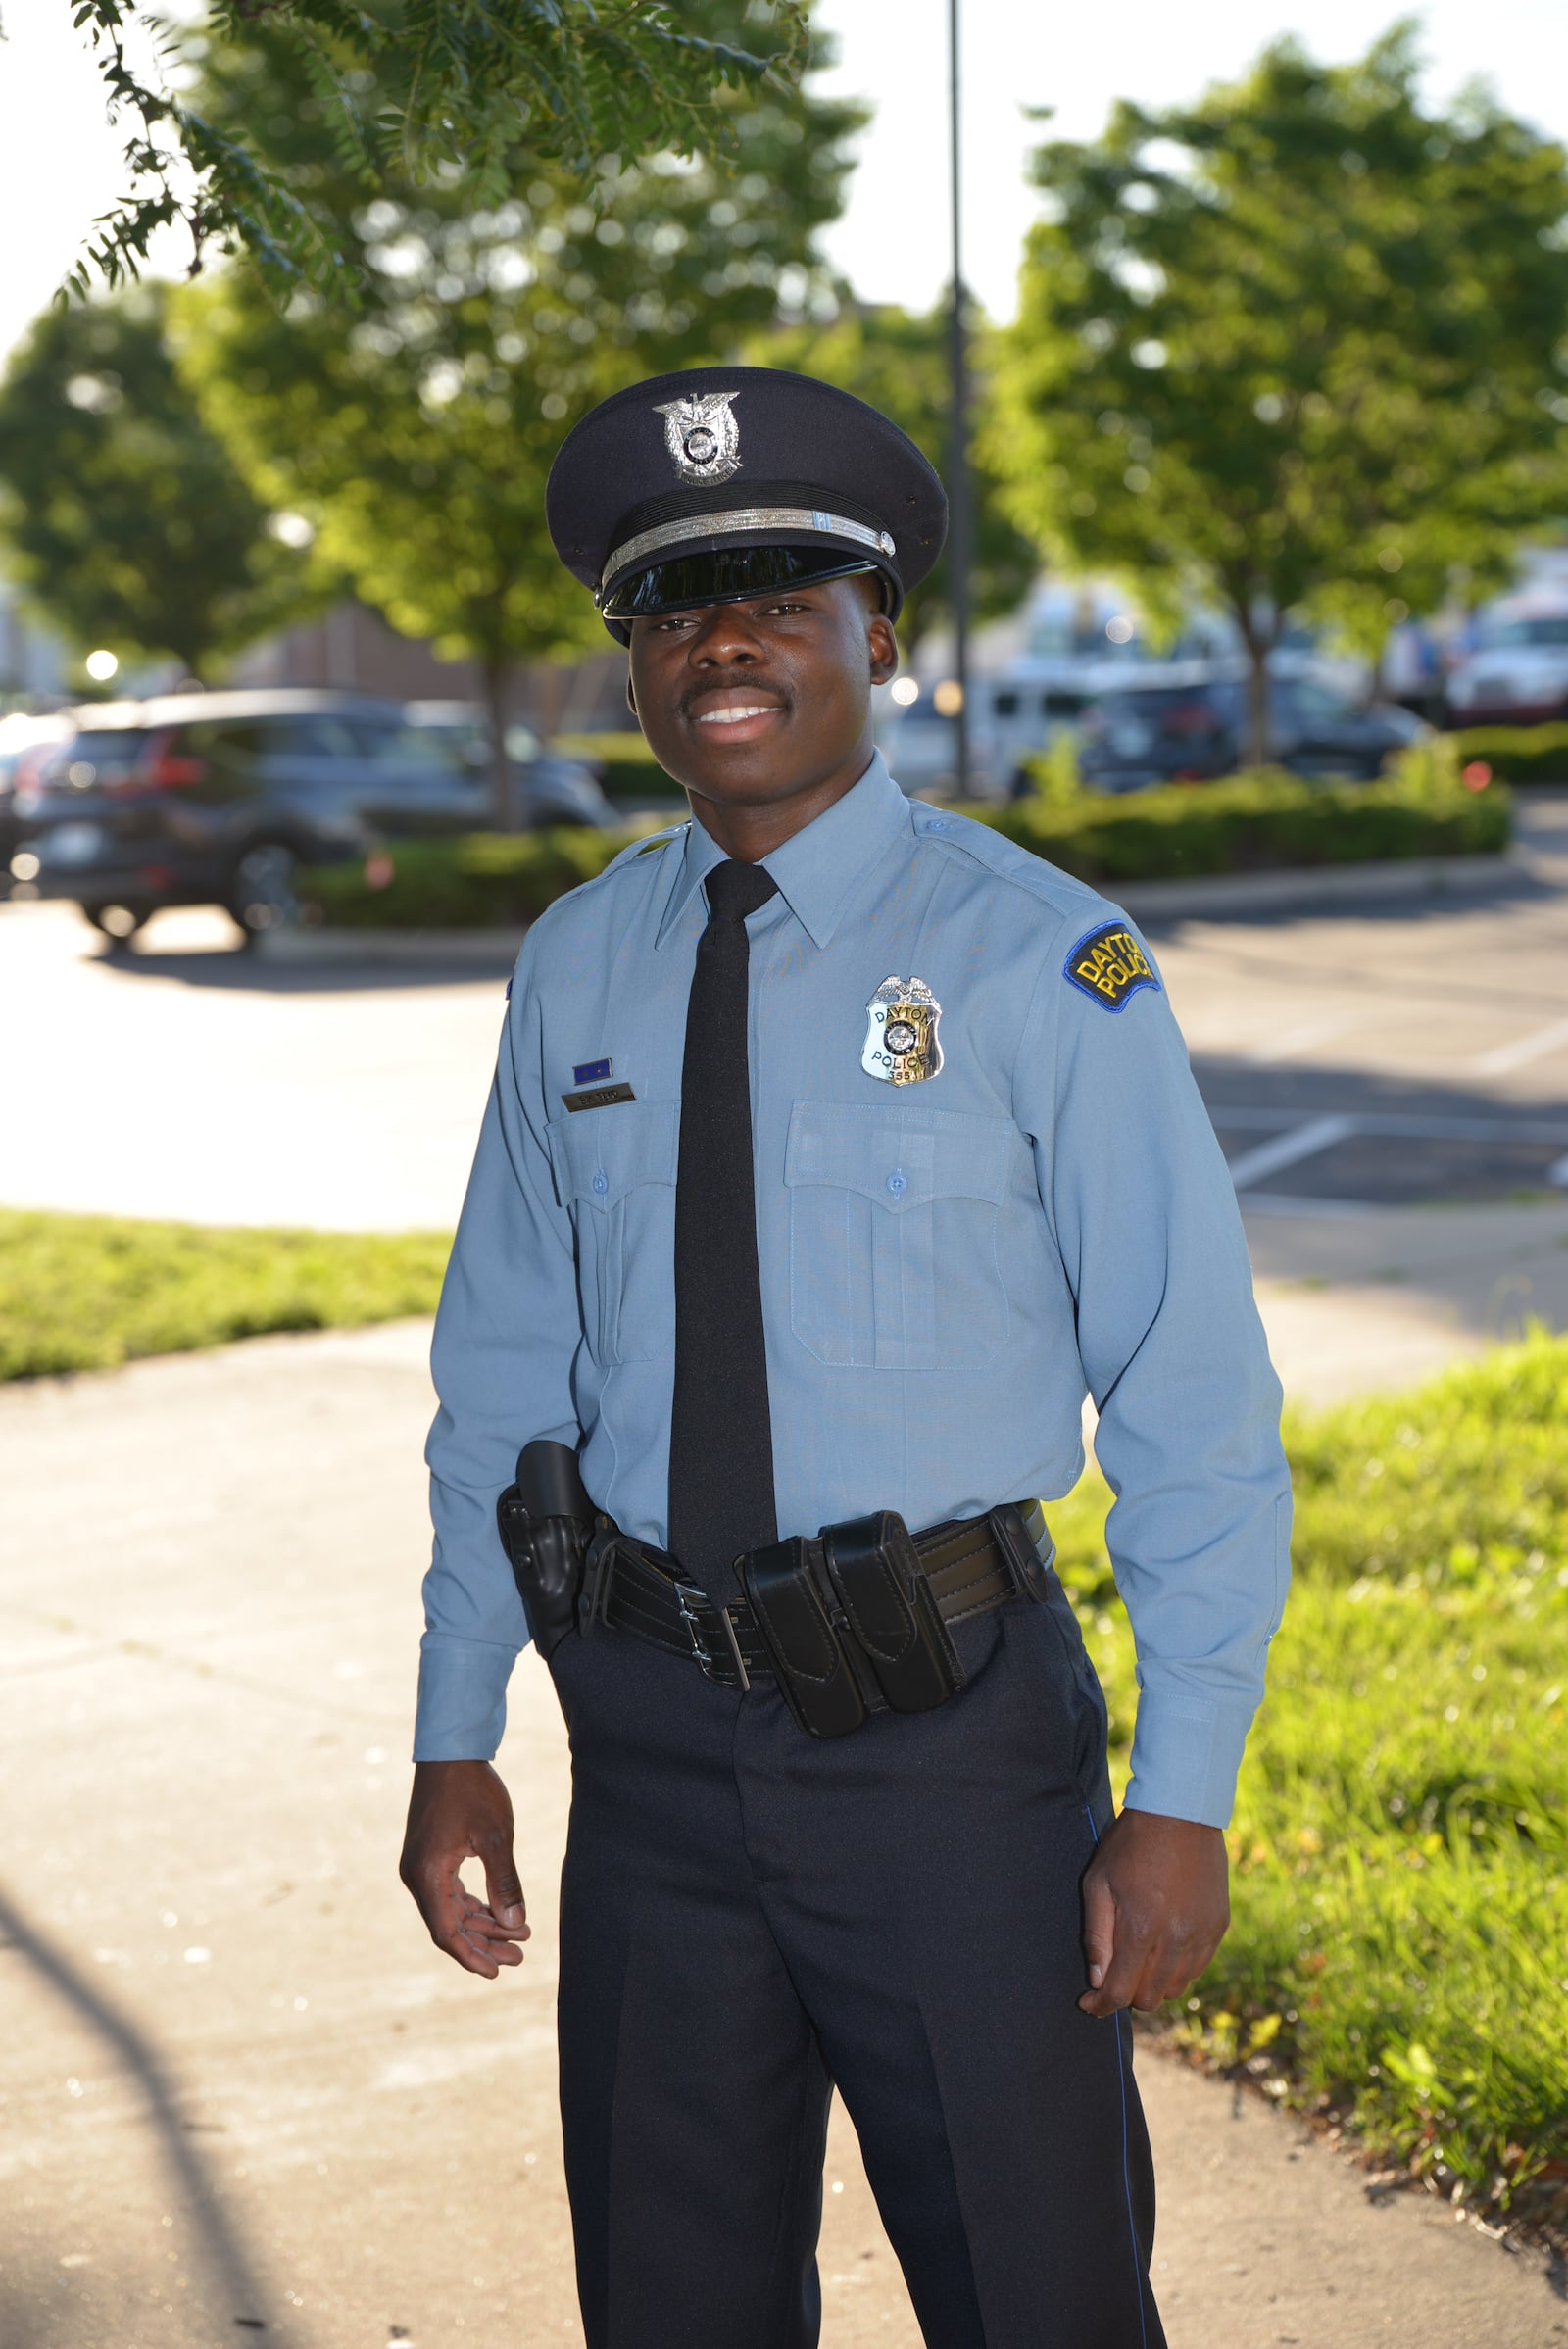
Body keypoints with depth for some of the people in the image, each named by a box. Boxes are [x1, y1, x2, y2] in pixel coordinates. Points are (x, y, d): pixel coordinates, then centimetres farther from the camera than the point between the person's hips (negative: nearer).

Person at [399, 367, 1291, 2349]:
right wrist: (455, 1737, 8)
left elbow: (1195, 1408, -8)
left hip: (950, 1739, -4)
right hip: (657, 1741, 4)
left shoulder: (1041, 963, -8)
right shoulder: (576, 971, 5)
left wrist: (1183, 1802, -12)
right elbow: (504, 1373, 11)